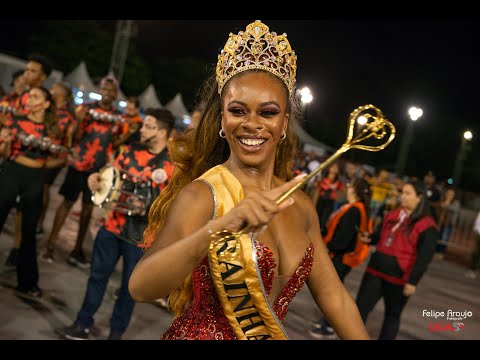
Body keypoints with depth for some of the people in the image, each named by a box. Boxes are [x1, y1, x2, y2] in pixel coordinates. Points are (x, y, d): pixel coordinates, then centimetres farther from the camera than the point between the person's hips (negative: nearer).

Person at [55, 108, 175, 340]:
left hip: (142, 235, -4)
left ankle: (116, 333, 28)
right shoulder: (131, 151, 4)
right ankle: (83, 325, 29)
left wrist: (147, 209, -24)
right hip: (113, 225, 4)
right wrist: (95, 178, -8)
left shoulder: (174, 165, -11)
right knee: (97, 276, 13)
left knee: (129, 287, 9)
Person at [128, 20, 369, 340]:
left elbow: (332, 294, 2)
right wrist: (215, 229, -45)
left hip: (271, 334, 5)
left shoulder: (300, 205, -3)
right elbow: (140, 287, -32)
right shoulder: (200, 195, -19)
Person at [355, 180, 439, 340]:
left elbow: (424, 257, -15)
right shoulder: (393, 215, 10)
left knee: (392, 315, 13)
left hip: (398, 277, -6)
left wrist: (412, 281, -18)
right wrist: (369, 238, -1)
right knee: (360, 307, 5)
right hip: (376, 269, 6)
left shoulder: (427, 226, -12)